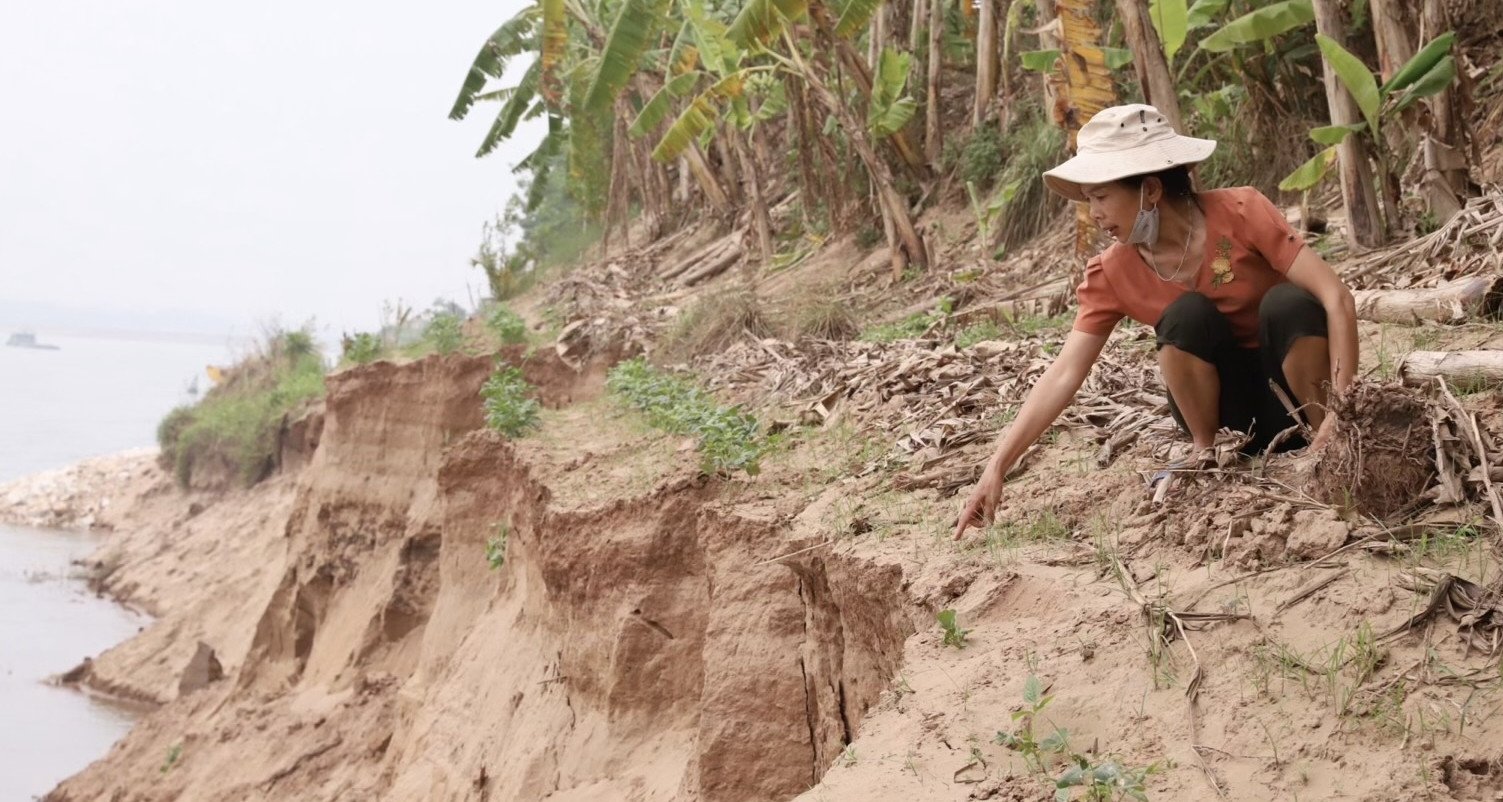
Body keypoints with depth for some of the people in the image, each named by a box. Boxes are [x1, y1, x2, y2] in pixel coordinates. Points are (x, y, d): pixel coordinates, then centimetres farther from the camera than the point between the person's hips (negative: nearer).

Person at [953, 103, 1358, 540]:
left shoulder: (1239, 212, -20)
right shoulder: (1113, 274, -11)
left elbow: (1336, 297, -24)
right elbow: (1064, 375, -14)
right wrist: (997, 466, -22)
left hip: (1292, 388, -2)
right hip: (1226, 400, 2)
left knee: (1289, 302, -31)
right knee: (1187, 313, -27)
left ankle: (1321, 436, -13)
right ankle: (1206, 453, -9)